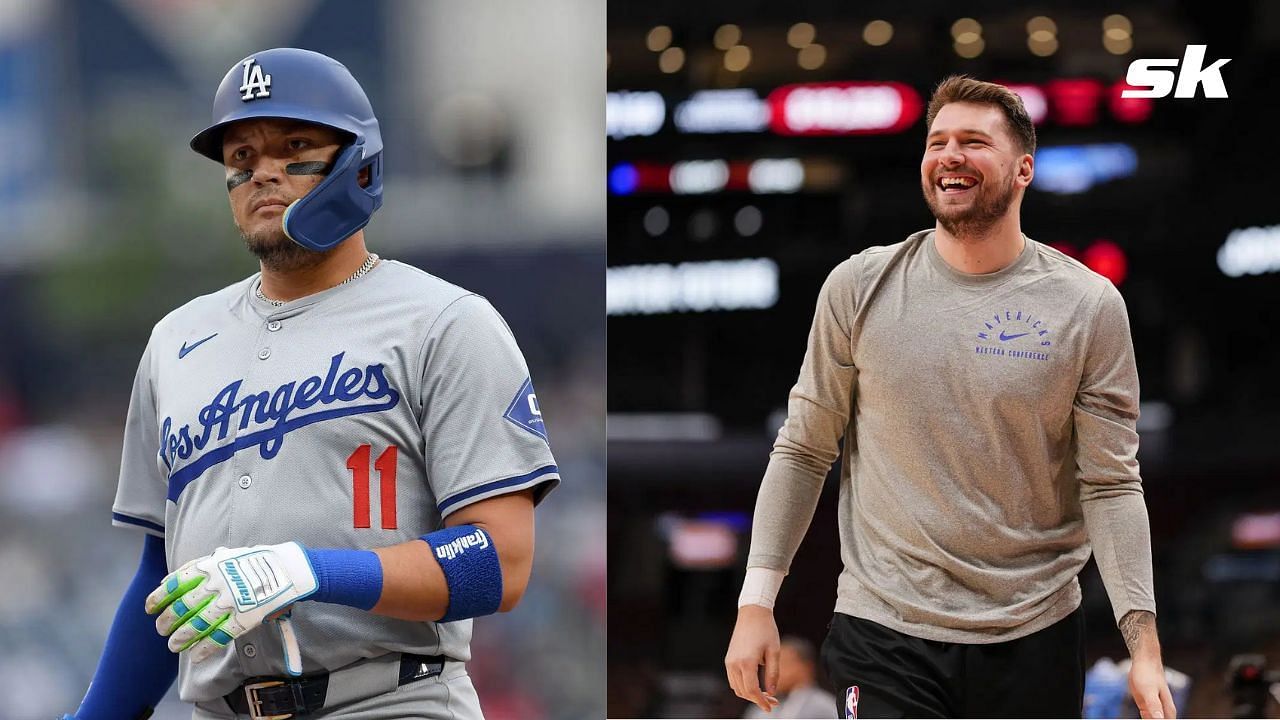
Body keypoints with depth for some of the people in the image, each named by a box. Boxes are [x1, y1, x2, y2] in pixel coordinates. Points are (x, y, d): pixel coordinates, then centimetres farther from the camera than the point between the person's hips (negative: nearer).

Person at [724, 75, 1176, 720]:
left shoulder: (1090, 307, -3)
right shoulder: (859, 287, 0)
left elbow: (1111, 485, -4)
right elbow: (803, 450, 5)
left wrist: (1144, 646, -12)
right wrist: (756, 602, 0)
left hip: (1036, 636, 0)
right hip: (884, 631, 0)